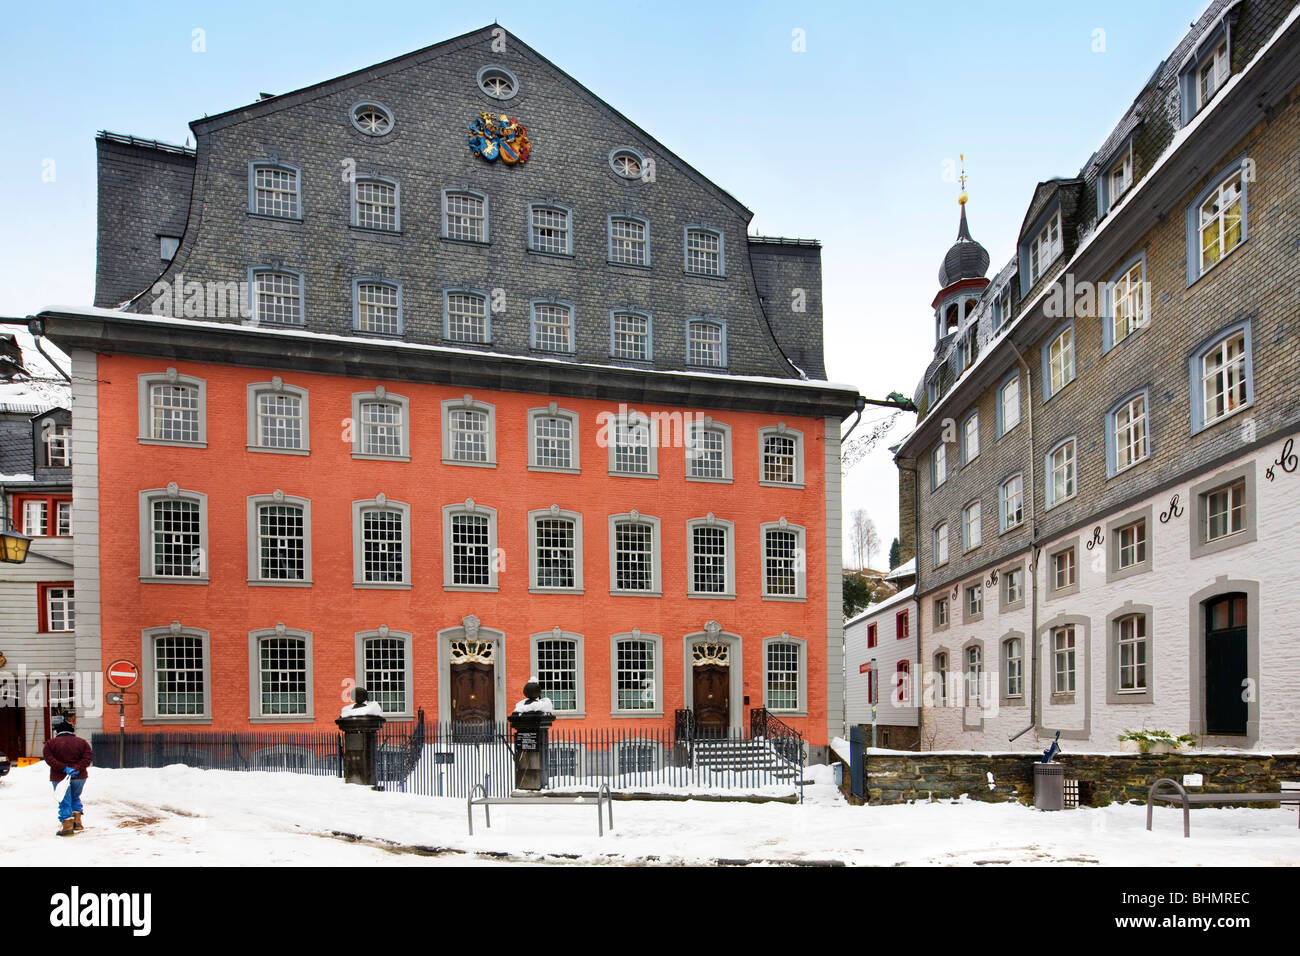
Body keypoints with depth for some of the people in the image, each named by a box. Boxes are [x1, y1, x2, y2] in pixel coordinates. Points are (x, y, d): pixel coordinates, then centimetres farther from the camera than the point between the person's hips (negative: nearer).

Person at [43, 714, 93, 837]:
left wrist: (64, 768, -17)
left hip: (60, 778, -2)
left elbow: (49, 758, -12)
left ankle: (67, 827, 1)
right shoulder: (82, 742, 3)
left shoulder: (50, 743, -2)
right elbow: (88, 758, -6)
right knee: (75, 798, 22)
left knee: (65, 802, 4)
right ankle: (77, 821, 15)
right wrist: (76, 769, -14)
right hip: (79, 777, 3)